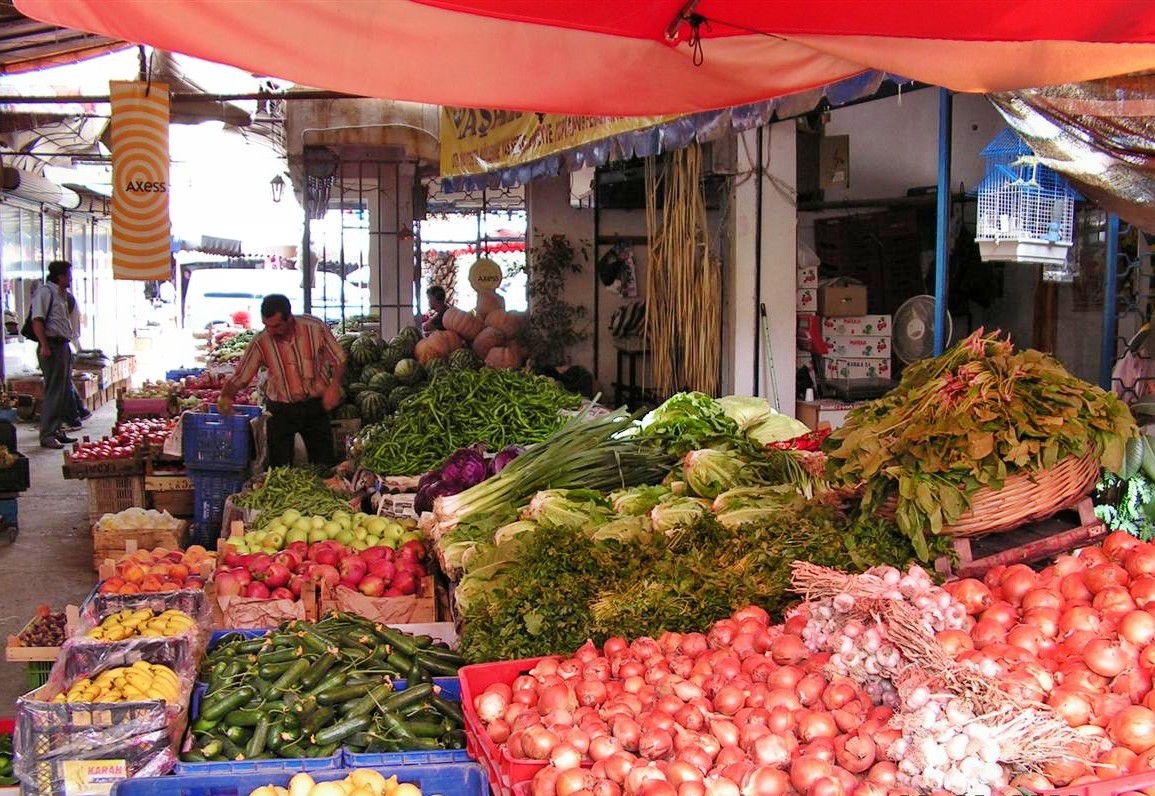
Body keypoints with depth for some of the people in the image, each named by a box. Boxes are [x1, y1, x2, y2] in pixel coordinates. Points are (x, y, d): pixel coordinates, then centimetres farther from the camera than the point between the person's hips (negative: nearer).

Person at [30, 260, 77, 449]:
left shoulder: (61, 294, 19)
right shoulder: (45, 292, -10)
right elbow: (37, 320, -18)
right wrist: (44, 346, -25)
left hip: (63, 346, 10)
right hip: (52, 346, -10)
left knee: (64, 392, 13)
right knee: (53, 393, -9)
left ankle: (57, 430, 21)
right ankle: (47, 436, -6)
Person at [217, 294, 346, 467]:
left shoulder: (315, 327, -13)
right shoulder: (260, 342, -12)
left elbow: (338, 359, -2)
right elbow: (239, 377, -7)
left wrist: (334, 386, -17)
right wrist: (225, 397, -25)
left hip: (315, 405, 0)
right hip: (280, 410, 0)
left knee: (325, 465, 6)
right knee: (279, 468, 3)